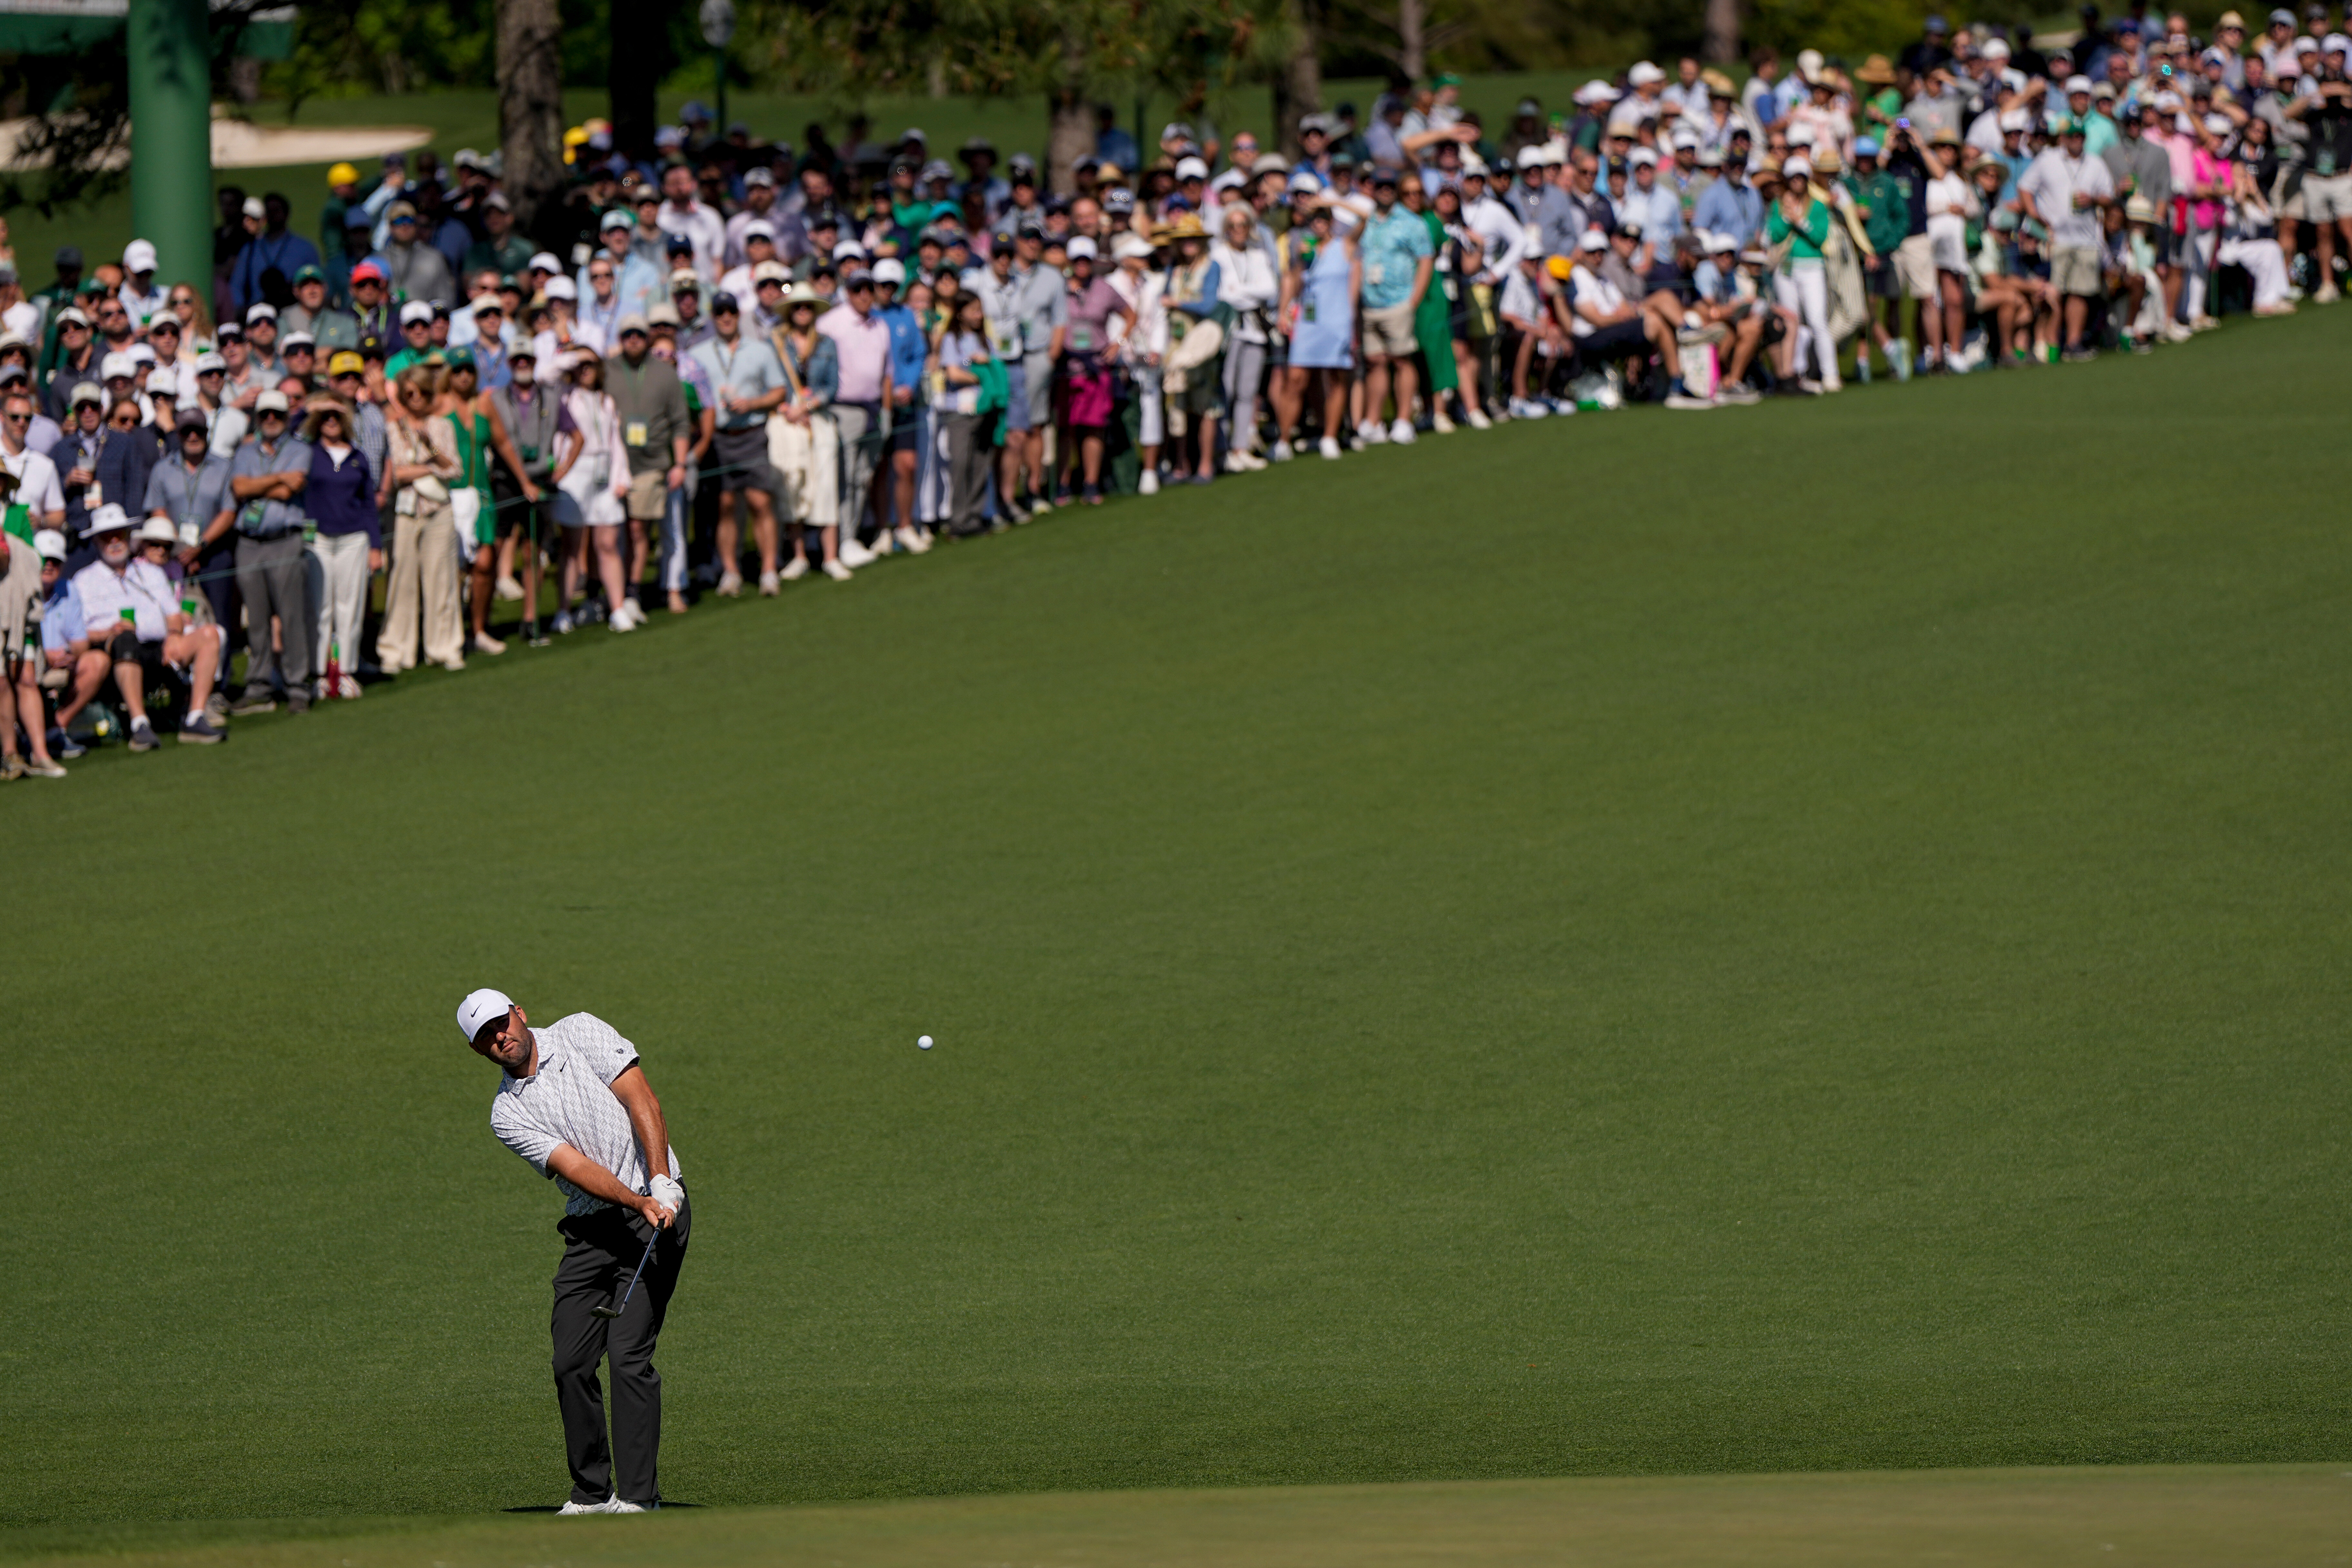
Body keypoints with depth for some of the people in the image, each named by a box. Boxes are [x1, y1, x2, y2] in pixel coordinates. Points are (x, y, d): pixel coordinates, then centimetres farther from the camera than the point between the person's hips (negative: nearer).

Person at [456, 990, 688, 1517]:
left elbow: (643, 1102, -10)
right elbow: (576, 1167, -10)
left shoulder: (581, 1034, -2)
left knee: (629, 1355, -13)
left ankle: (638, 1496, -11)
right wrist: (638, 1204, -25)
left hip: (658, 1203, -4)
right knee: (571, 1362, -1)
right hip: (590, 1229, 4)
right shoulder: (507, 1113, 2)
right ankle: (592, 1493, 13)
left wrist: (662, 1183, -21)